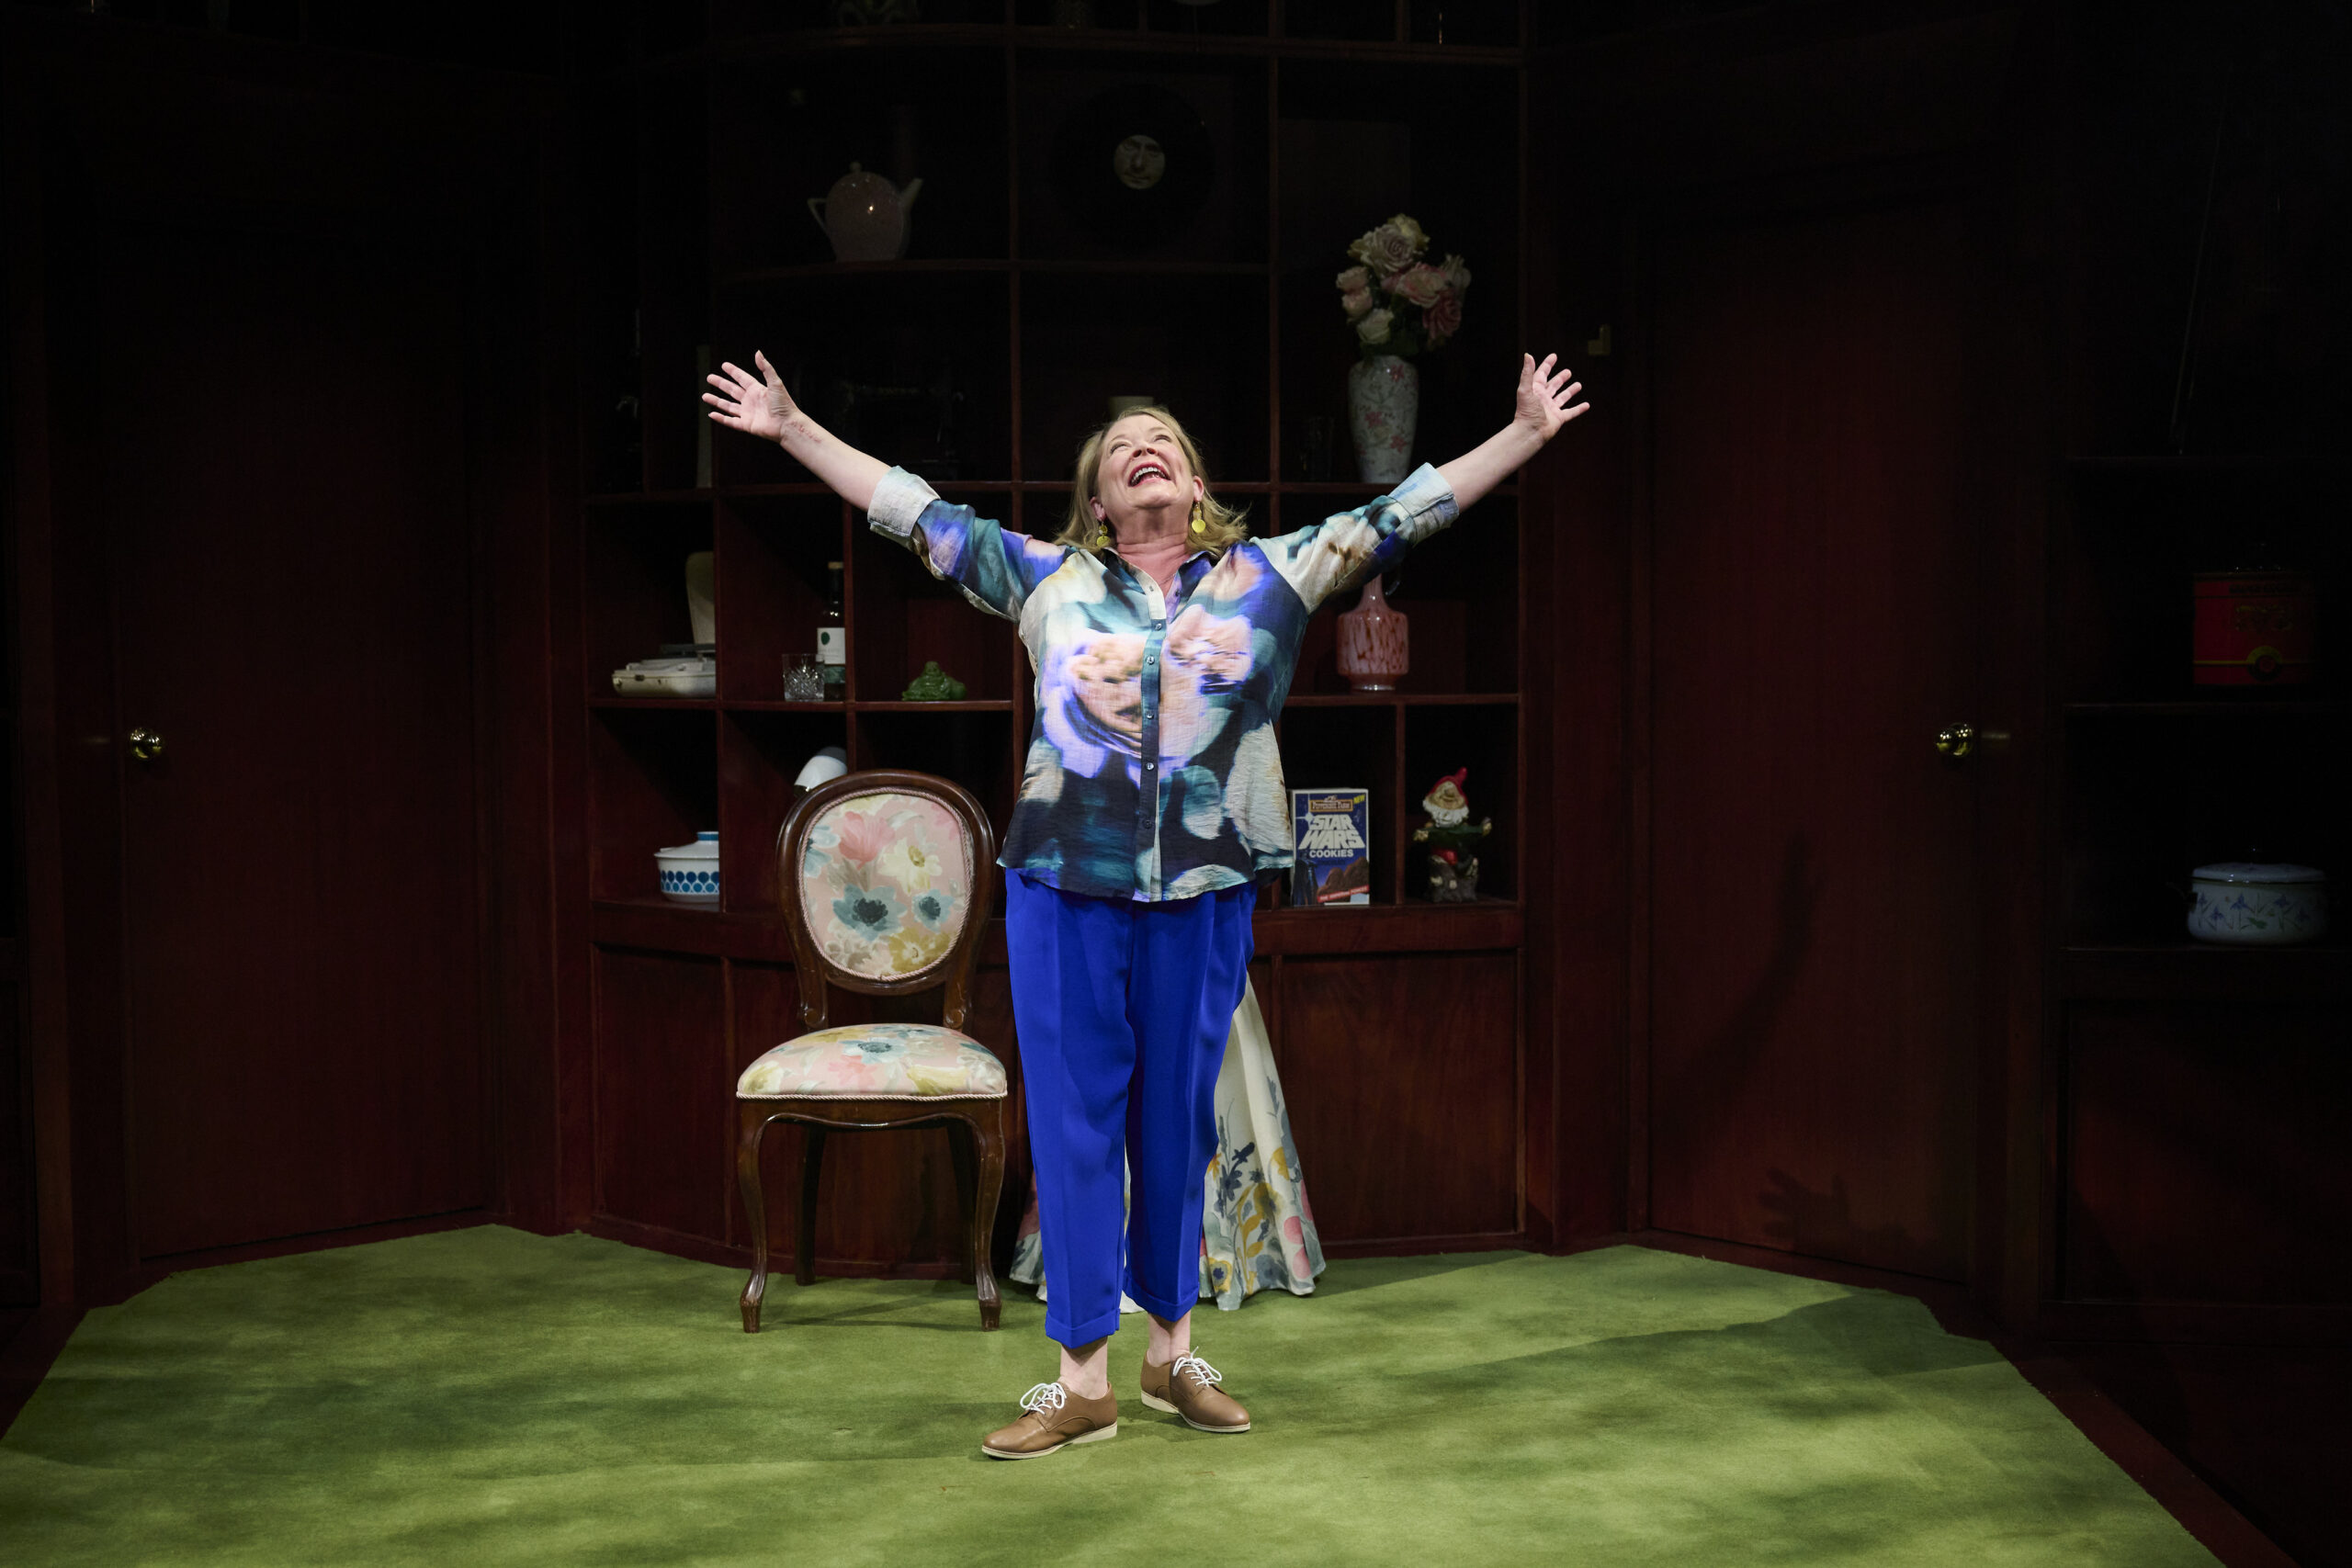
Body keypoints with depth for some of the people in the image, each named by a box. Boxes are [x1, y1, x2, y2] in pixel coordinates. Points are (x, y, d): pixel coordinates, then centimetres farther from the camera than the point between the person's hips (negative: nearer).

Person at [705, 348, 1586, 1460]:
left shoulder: (1268, 574, 9)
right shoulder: (1049, 577, 8)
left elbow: (1398, 516, 10)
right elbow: (915, 513, 10)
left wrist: (1524, 434, 8)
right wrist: (793, 430, 9)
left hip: (1203, 893, 1)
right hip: (1065, 886, 0)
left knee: (1178, 1122, 11)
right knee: (1075, 1125, 3)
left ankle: (1172, 1353, 27)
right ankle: (1082, 1380, 11)